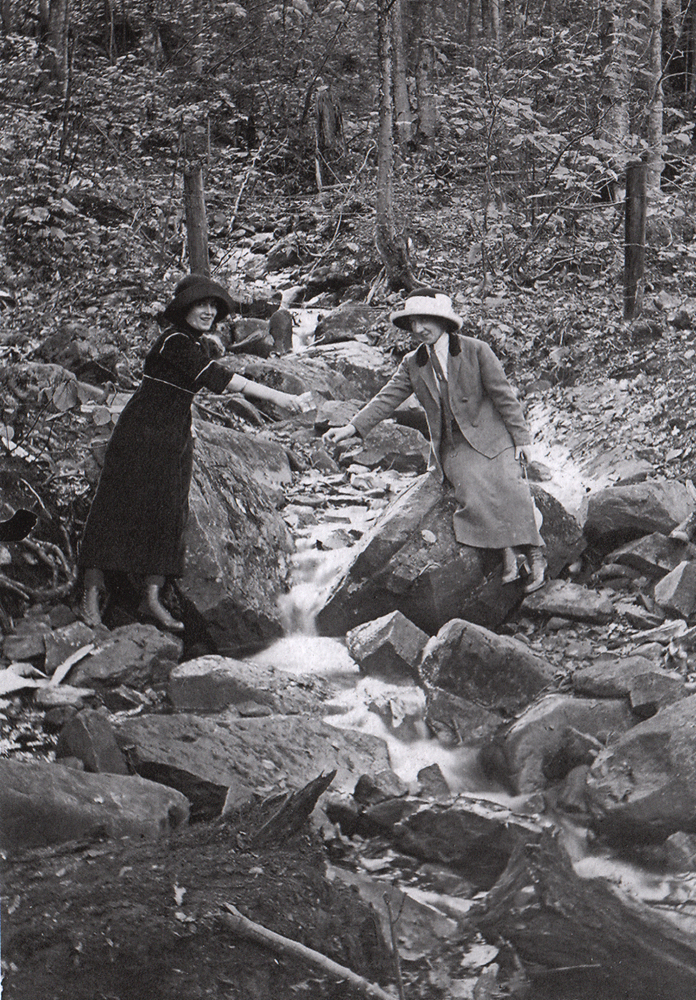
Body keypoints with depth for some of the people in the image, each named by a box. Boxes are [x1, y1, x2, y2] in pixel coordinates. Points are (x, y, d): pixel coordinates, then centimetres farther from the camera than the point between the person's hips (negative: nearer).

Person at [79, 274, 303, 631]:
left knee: (168, 513, 5)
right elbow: (217, 379, -26)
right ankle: (91, 592, 1)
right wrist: (273, 395, -28)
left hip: (176, 436, 9)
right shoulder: (173, 342, -19)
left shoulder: (198, 344, 11)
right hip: (142, 431, -9)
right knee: (120, 506, -5)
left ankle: (152, 599, 8)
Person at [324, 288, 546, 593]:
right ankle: (508, 555, -18)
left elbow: (503, 395, 0)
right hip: (451, 447, 2)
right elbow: (387, 399, 6)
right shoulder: (412, 364, 9)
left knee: (508, 488, -24)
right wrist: (353, 427, -6)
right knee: (473, 496, -25)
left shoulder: (476, 351, -1)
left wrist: (521, 437, -2)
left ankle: (534, 556, -13)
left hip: (488, 436, -2)